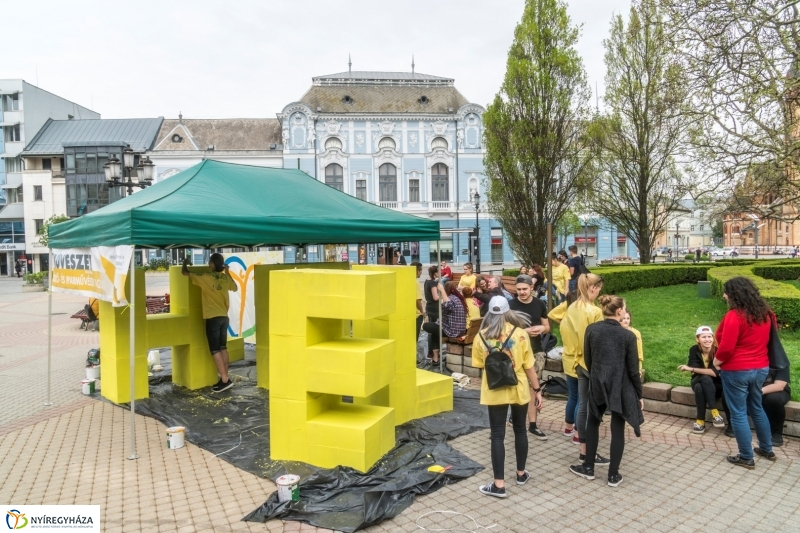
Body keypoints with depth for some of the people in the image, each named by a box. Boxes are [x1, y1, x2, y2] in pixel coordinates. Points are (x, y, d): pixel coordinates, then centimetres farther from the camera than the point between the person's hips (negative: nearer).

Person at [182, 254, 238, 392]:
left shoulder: (206, 277, -13)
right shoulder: (226, 278, 5)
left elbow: (184, 272, -8)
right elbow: (235, 288, 26)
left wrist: (185, 262, 13)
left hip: (212, 318, -6)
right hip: (224, 317, 6)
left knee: (215, 350, -3)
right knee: (223, 348, 13)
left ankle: (225, 380, -7)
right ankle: (225, 378, 16)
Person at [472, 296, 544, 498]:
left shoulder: (481, 337, -7)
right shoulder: (520, 334, -9)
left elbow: (480, 366, 2)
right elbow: (529, 367, -6)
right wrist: (538, 390, 4)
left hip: (494, 392, -1)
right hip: (519, 390, 1)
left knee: (497, 435, 4)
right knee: (520, 430, 19)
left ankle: (499, 485, 5)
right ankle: (521, 473, 34)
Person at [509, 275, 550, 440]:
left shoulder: (539, 304, 4)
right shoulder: (511, 305, -8)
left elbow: (547, 327, 12)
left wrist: (542, 328, -10)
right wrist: (524, 331, -21)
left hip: (537, 351, 3)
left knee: (533, 387, 7)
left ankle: (532, 425, 14)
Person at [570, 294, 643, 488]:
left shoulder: (591, 329, -5)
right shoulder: (628, 336, -11)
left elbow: (587, 360, 3)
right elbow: (633, 369, -6)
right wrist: (639, 394, 5)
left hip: (597, 384, 2)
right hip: (621, 387, -2)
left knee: (593, 423, 18)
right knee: (617, 429, 8)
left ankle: (588, 467, 26)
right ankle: (613, 475, 17)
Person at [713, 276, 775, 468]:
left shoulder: (734, 315, -21)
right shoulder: (764, 313, 4)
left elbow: (726, 348, -22)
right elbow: (764, 340, 17)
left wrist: (717, 361, -4)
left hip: (737, 371, -8)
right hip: (761, 368, 8)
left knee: (738, 414, 5)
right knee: (757, 409, 24)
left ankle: (746, 457, 14)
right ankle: (767, 449, 36)